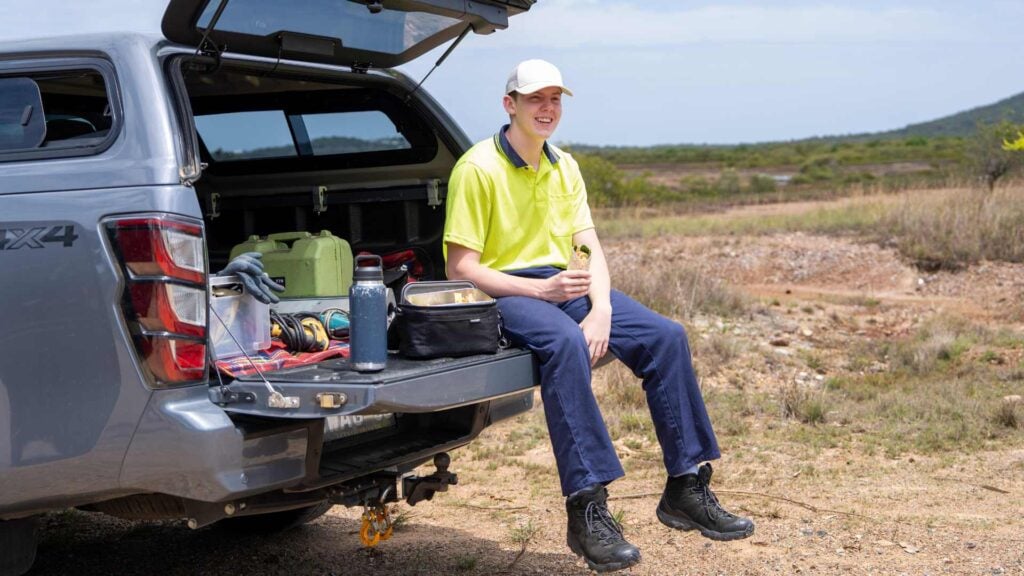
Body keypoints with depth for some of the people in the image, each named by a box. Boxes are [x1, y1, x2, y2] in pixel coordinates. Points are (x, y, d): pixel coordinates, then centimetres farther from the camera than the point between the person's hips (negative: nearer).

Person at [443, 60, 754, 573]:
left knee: (665, 336, -13)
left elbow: (590, 248, 6)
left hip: (565, 284, 7)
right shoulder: (478, 168, -9)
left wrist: (601, 309, -14)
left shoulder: (564, 167, 12)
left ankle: (686, 490, -6)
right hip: (504, 291, -7)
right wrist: (539, 289, -23)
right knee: (565, 343, -39)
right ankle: (586, 508, -37)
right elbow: (460, 268, -13)